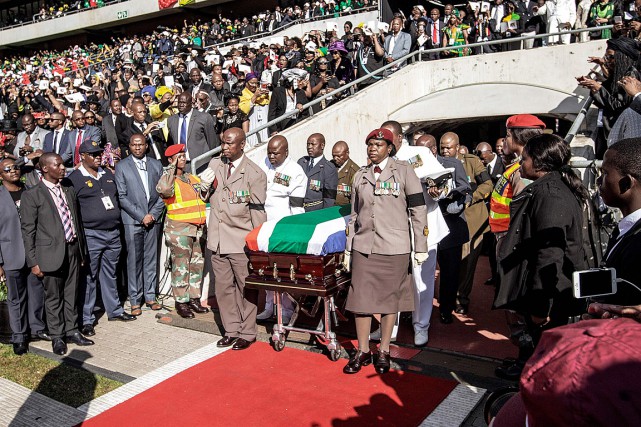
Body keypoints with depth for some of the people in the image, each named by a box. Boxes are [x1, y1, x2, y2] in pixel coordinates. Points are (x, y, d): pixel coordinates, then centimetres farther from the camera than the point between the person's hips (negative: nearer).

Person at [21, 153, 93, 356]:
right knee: (53, 297, 6)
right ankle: (57, 337, 19)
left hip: (73, 250, 5)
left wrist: (82, 250, 13)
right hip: (51, 253, -5)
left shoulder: (69, 190, 11)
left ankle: (72, 331, 26)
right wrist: (33, 262, -9)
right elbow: (28, 231, -6)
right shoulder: (32, 195, -6)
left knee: (71, 294, 13)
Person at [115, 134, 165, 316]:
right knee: (134, 260, 0)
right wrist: (141, 216, -9)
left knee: (151, 259, 7)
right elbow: (122, 197, -4)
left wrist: (153, 214, -4)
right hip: (132, 221, -3)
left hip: (153, 219, 3)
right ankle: (135, 300, 8)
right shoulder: (121, 166, 2)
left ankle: (150, 296, 17)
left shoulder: (156, 165, 11)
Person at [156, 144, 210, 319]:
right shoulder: (169, 178, -4)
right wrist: (171, 170, -17)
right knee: (181, 266, -4)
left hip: (198, 229, 7)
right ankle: (181, 302, 4)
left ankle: (194, 299, 19)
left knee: (197, 264, 10)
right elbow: (164, 189, -28)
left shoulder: (193, 178, 17)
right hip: (179, 230, -7)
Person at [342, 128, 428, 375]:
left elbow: (418, 210, -1)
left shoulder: (404, 171, 1)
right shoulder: (361, 176, 12)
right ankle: (363, 351, 16)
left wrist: (420, 247, -4)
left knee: (390, 298, 5)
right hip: (364, 246, 3)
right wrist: (348, 250, 13)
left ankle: (384, 352, 20)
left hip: (394, 247, -3)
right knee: (361, 298, 2)